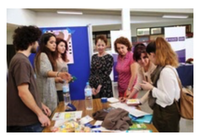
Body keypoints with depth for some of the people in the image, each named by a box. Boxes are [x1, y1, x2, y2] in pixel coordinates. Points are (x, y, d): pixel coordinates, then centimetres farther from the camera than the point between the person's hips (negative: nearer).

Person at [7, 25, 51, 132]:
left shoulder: (21, 59, 14)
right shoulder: (21, 61, -18)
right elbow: (23, 92, -25)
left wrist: (40, 105, 16)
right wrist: (40, 113, -19)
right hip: (27, 121, -9)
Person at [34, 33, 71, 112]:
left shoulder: (48, 56, 15)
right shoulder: (43, 55, -15)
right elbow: (44, 71, -37)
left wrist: (58, 79, 24)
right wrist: (59, 74, -53)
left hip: (49, 91, 10)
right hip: (47, 92, -10)